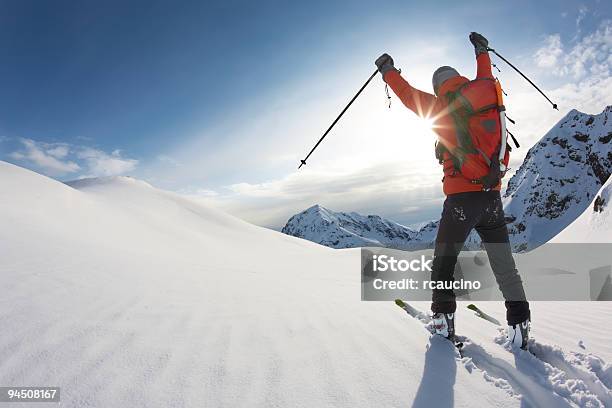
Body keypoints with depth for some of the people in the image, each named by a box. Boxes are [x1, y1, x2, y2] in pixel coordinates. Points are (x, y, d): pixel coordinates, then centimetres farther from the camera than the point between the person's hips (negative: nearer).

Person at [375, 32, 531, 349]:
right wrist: (482, 51, 50)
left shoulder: (441, 106, -2)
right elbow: (485, 78, 32)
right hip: (492, 195, 4)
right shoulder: (486, 92, 9)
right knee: (503, 262, 12)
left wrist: (388, 70, 25)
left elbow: (408, 94, 10)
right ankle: (519, 324, 15)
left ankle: (443, 317, 6)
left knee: (443, 259, 10)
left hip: (461, 196, -4)